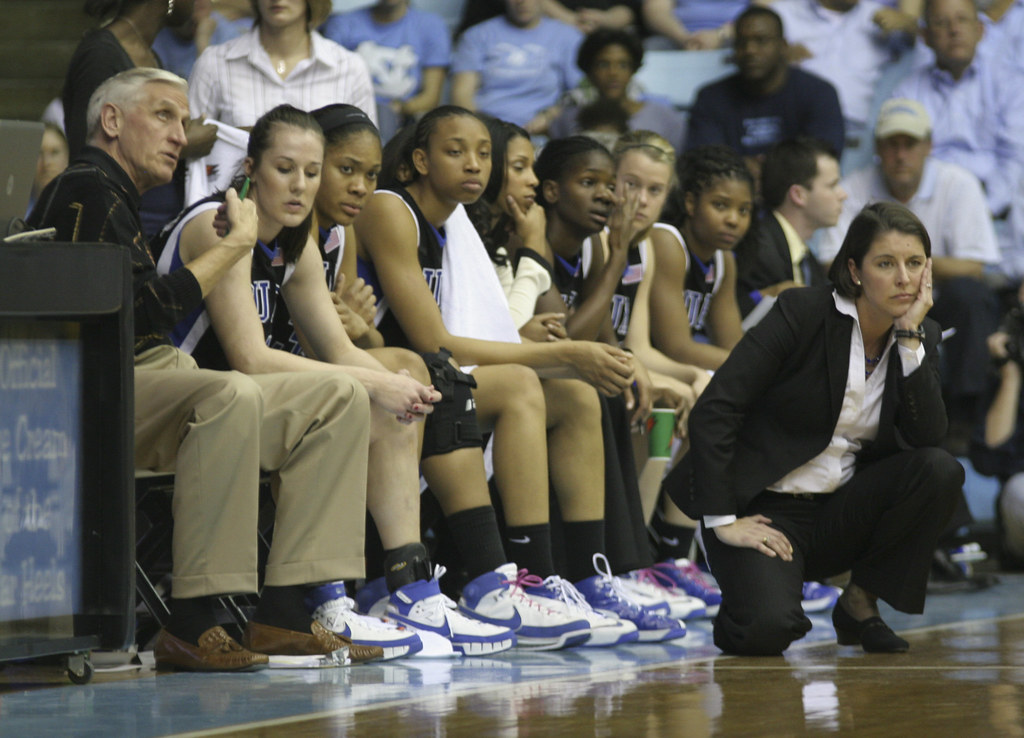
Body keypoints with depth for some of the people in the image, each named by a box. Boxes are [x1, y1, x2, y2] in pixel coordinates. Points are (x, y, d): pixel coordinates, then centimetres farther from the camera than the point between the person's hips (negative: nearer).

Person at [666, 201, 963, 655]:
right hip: (766, 510, -5)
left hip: (842, 512, 5)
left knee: (940, 471, -22)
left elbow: (927, 436, -12)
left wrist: (910, 337, -18)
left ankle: (860, 601, -3)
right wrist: (722, 521, -19)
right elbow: (713, 410, -16)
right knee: (768, 629, -31)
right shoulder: (804, 311, -13)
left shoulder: (921, 336, 3)